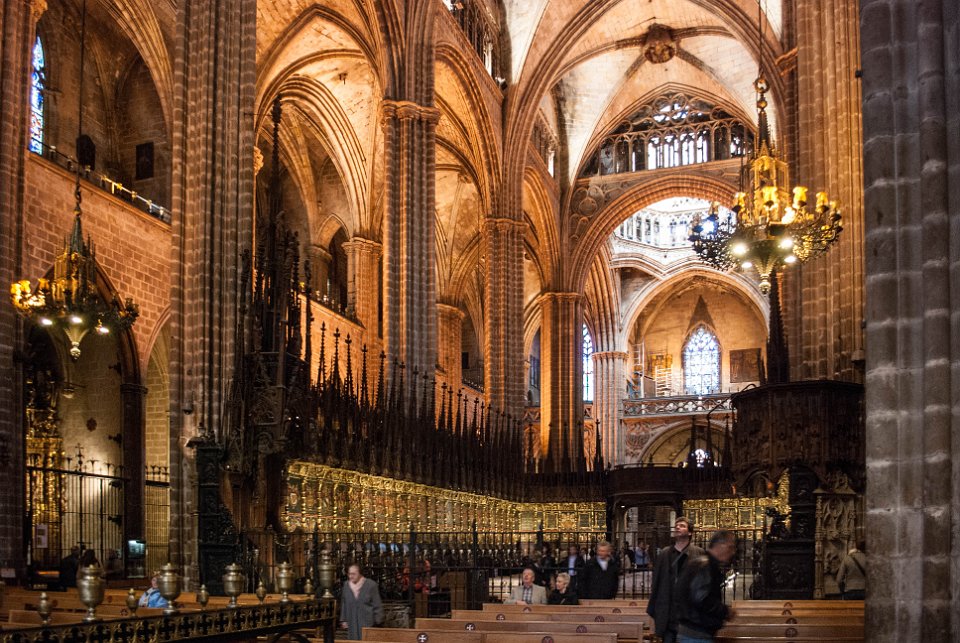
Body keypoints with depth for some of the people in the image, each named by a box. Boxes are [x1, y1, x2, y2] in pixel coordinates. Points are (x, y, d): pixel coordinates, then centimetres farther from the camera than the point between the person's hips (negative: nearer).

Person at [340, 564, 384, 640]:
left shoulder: (371, 585, -7)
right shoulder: (346, 585, 6)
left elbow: (377, 605, -3)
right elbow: (343, 604, 15)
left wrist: (378, 621, -4)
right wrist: (343, 620, 12)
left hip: (367, 623, -4)